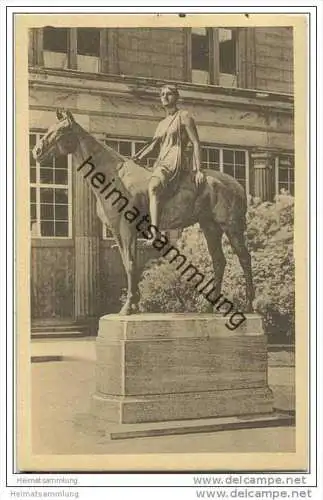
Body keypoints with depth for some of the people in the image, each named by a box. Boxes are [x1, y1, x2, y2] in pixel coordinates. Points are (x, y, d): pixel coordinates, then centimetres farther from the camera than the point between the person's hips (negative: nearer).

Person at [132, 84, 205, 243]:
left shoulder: (184, 116, 2)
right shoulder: (162, 123, 24)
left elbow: (196, 143, -3)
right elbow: (153, 146, 16)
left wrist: (198, 170, -13)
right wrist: (137, 159, -2)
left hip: (176, 161, -9)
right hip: (161, 163, 9)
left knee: (153, 187, -36)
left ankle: (154, 233, -51)